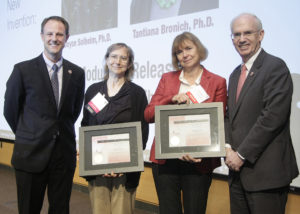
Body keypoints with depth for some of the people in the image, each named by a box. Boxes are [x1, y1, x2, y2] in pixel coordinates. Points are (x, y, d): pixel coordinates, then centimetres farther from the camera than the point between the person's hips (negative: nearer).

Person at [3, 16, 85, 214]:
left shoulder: (77, 73, 5)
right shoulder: (23, 70, -4)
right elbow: (10, 110, 4)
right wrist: (27, 136, 10)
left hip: (64, 153, 3)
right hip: (31, 153, -2)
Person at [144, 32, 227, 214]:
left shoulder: (217, 82, 2)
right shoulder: (167, 78, 10)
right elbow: (149, 115, 3)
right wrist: (173, 99, -13)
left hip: (198, 161, -2)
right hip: (165, 158, 2)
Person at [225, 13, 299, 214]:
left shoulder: (276, 67, -10)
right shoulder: (236, 74, 17)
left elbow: (273, 116, -18)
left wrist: (242, 154, -15)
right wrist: (228, 148, 1)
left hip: (266, 172, -7)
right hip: (238, 170, 8)